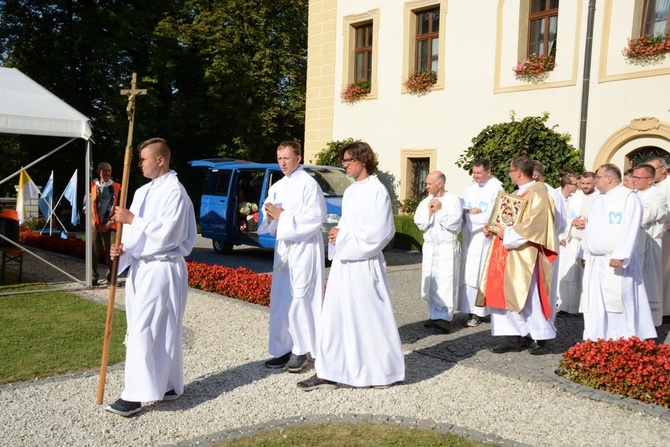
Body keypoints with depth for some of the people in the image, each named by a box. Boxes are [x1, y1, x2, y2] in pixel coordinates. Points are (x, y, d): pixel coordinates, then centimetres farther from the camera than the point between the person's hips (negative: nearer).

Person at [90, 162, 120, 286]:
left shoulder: (117, 187, 5)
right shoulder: (92, 186, 6)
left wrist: (110, 222, -5)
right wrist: (94, 223, -5)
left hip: (110, 225, 0)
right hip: (95, 225, 0)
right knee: (93, 252, 1)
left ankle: (111, 277, 9)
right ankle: (94, 278, 12)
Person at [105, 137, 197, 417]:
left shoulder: (175, 192, -12)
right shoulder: (143, 192, 14)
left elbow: (167, 235, -21)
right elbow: (136, 231, 15)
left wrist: (132, 219, -16)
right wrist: (122, 248, -4)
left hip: (162, 270, -9)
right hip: (140, 267, 9)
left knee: (142, 331, -9)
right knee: (159, 331, 13)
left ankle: (136, 394, -3)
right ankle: (167, 386, 24)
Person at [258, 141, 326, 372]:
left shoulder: (308, 183, -7)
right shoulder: (277, 187, 15)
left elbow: (316, 216, -16)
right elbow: (269, 220, 18)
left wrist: (283, 216, -13)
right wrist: (270, 216, -5)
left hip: (304, 247, -7)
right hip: (283, 247, 8)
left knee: (300, 299, -7)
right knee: (280, 301, 8)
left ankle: (302, 350, 3)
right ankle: (285, 349, 18)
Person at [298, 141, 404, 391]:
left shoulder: (377, 191, -10)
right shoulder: (350, 192, 15)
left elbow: (378, 232, -16)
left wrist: (343, 236, -11)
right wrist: (338, 235, 3)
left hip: (364, 265, -8)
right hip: (343, 263, 8)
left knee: (371, 318, 3)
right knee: (334, 317, 7)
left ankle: (386, 372, 19)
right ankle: (329, 373, 14)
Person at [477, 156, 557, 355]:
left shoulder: (537, 194, -13)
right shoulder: (518, 194, 16)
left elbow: (534, 224, -23)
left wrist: (507, 233, -19)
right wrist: (494, 228, 6)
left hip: (524, 254, -9)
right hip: (509, 252, 9)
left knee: (527, 295, -1)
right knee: (507, 293, 7)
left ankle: (541, 337, 14)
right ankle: (515, 336, 14)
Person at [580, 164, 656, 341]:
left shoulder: (628, 197, -7)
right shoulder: (599, 199, 19)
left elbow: (630, 228, -17)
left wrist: (619, 255, -25)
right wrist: (586, 255, 18)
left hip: (615, 262, -8)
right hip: (594, 262, 8)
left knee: (618, 303, -5)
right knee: (594, 305, 7)